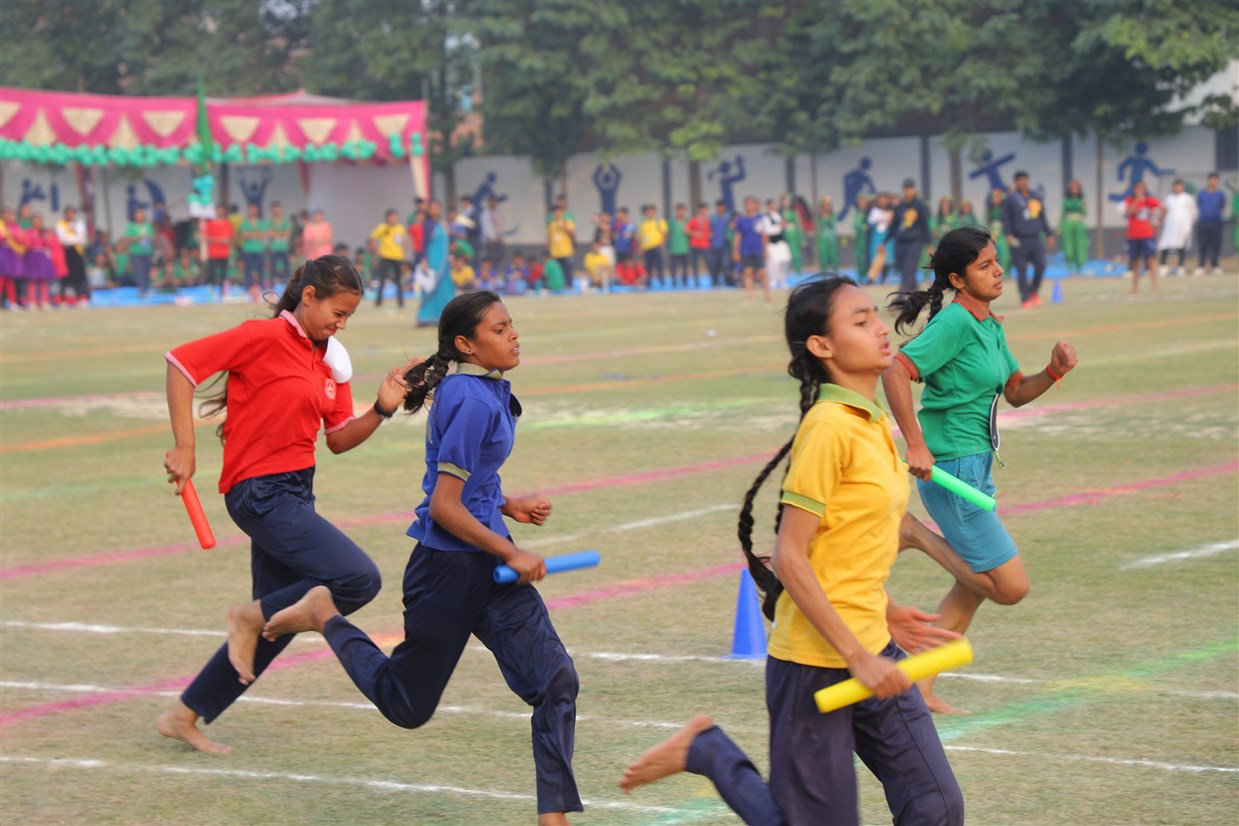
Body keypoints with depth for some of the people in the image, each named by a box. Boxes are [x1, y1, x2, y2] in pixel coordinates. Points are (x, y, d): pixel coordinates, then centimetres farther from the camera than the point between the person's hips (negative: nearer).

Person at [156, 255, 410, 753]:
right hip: (261, 492, -9)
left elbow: (339, 439, 13)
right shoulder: (266, 337, -11)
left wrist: (381, 410, -5)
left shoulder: (330, 361, 13)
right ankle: (251, 617, 0)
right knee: (359, 579, -19)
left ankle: (184, 716, 22)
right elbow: (181, 362, -14)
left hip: (295, 494, 9)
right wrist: (185, 449, -16)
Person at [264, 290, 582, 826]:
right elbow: (444, 508, -23)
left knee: (556, 681, -4)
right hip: (449, 566, -9)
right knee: (406, 706, 9)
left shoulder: (474, 390, 8)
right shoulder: (474, 402, -20)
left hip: (488, 564, 9)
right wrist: (511, 555, -15)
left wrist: (504, 505, 13)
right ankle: (325, 616, 26)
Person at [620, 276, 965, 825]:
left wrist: (883, 614, 14)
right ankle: (706, 750, 16)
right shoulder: (829, 427, -18)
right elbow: (789, 559, -20)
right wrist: (858, 657, -20)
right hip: (815, 662, -8)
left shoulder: (875, 424, 8)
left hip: (871, 651, 8)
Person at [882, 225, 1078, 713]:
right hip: (951, 468, -10)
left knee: (975, 587, 14)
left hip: (976, 467, 10)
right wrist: (916, 446, -26)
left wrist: (1053, 372, 0)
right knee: (1011, 586, -8)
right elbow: (896, 372, -25)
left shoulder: (990, 325, 12)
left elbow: (1016, 393, 20)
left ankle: (921, 686, 21)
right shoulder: (955, 323, -16)